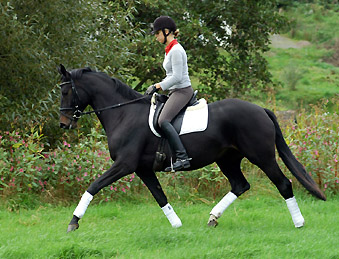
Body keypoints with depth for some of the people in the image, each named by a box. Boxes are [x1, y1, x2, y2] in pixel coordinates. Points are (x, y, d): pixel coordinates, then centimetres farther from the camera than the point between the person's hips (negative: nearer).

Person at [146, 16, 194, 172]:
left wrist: (159, 87, -16)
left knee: (163, 120, -26)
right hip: (175, 91, 11)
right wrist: (157, 86, 13)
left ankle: (182, 157, -34)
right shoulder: (169, 50, 17)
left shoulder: (176, 50, -15)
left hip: (182, 91, -11)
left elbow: (177, 77, -20)